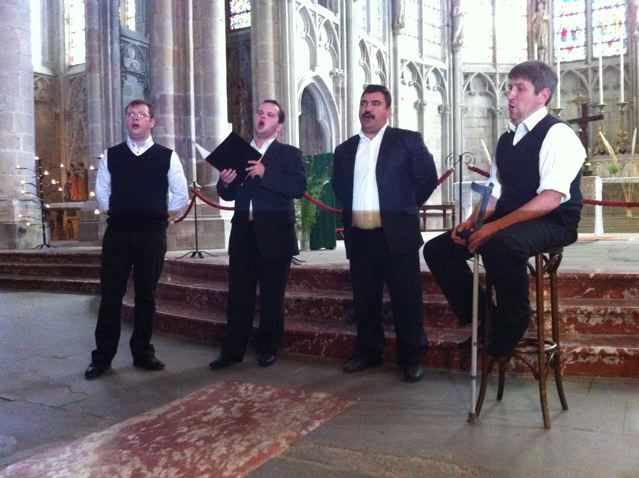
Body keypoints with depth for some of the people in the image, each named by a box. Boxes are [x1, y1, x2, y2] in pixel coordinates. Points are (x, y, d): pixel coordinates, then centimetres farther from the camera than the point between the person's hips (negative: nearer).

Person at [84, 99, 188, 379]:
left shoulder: (167, 157, 3)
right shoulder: (111, 156, 8)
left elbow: (181, 196, 6)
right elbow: (101, 193, 14)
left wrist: (158, 214, 6)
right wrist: (117, 213, 8)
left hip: (152, 234, -1)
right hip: (117, 232, 1)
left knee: (146, 295, 8)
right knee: (111, 295, 2)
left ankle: (142, 352, 19)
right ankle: (102, 357, 11)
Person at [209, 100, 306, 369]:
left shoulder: (290, 154, 2)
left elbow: (299, 187, -14)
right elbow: (228, 195, 13)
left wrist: (265, 173, -21)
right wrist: (225, 182, -9)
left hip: (275, 235, -3)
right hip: (243, 234, 3)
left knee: (272, 296, 6)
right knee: (238, 295, 6)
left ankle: (268, 349, 20)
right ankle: (232, 350, 15)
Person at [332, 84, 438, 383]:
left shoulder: (408, 140, 1)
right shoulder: (345, 149, 14)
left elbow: (427, 177, 2)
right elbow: (339, 186, 24)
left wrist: (404, 207, 6)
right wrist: (351, 211, 13)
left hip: (396, 233, -4)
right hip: (359, 236, 4)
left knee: (406, 300, 1)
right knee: (364, 300, 12)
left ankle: (411, 358, 13)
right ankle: (367, 352, 25)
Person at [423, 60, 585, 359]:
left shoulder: (557, 134, -11)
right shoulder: (507, 138, 14)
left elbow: (551, 199, -22)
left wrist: (496, 226, -27)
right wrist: (472, 222, -4)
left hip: (552, 223, -8)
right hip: (508, 222, 8)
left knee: (500, 244, -40)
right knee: (437, 249, -2)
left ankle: (512, 324, -14)